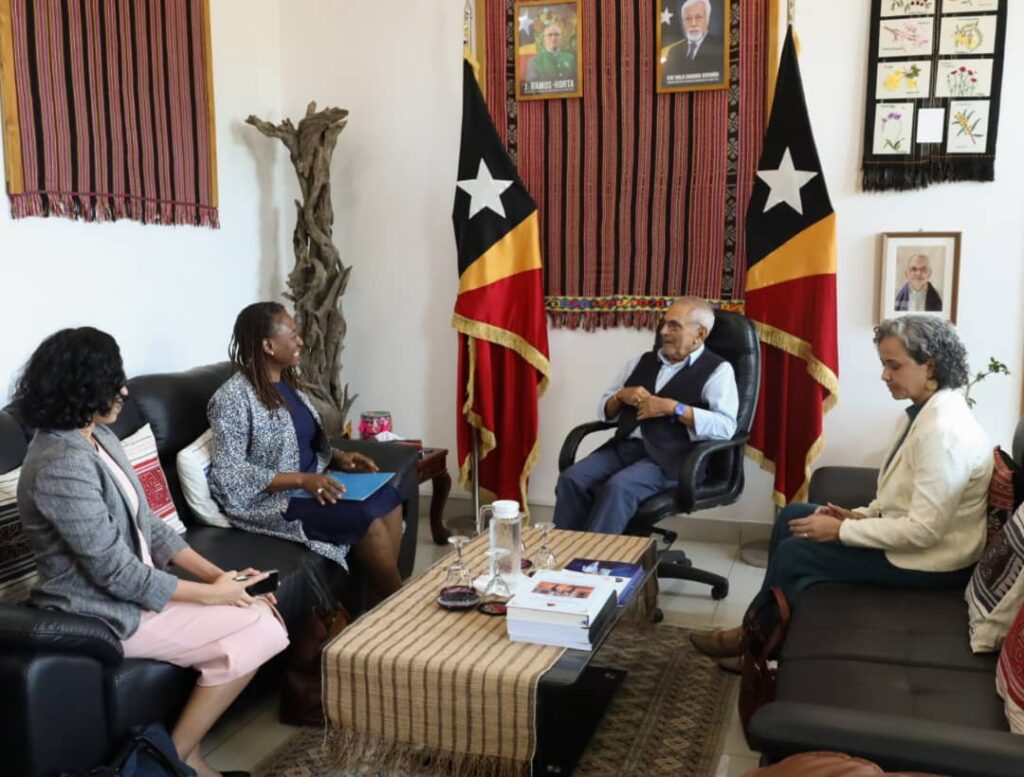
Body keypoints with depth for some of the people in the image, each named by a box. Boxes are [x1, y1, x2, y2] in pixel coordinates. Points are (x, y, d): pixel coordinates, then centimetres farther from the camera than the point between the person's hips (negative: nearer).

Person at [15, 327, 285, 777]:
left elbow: (147, 526, 8)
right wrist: (210, 593, -15)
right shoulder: (62, 466, -25)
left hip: (134, 588, 9)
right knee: (258, 628, -14)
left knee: (259, 612, -3)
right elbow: (117, 573, -24)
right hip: (103, 612, -9)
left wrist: (218, 575, -2)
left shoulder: (98, 438, 6)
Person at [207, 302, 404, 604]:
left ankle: (385, 593, -6)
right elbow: (229, 475, -20)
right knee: (366, 517, -23)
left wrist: (338, 457, -2)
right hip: (270, 499, -8)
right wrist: (301, 480, -26)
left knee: (388, 497, -13)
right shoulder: (233, 397, -17)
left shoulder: (288, 382, 8)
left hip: (310, 482, 8)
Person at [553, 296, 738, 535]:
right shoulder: (641, 362, 19)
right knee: (571, 480, -19)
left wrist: (673, 408, -17)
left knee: (618, 488, -32)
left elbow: (726, 426, -12)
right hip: (624, 446, 6)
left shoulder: (717, 370, 2)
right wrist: (621, 396, 1)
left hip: (669, 459, -5)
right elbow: (604, 410, 24)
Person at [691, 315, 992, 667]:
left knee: (794, 553, -9)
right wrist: (859, 514, 0)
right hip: (907, 537, 10)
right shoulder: (924, 411, 4)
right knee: (792, 517, 10)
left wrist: (842, 530, -21)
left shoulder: (943, 430, -27)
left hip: (931, 563, -10)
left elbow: (923, 530, -29)